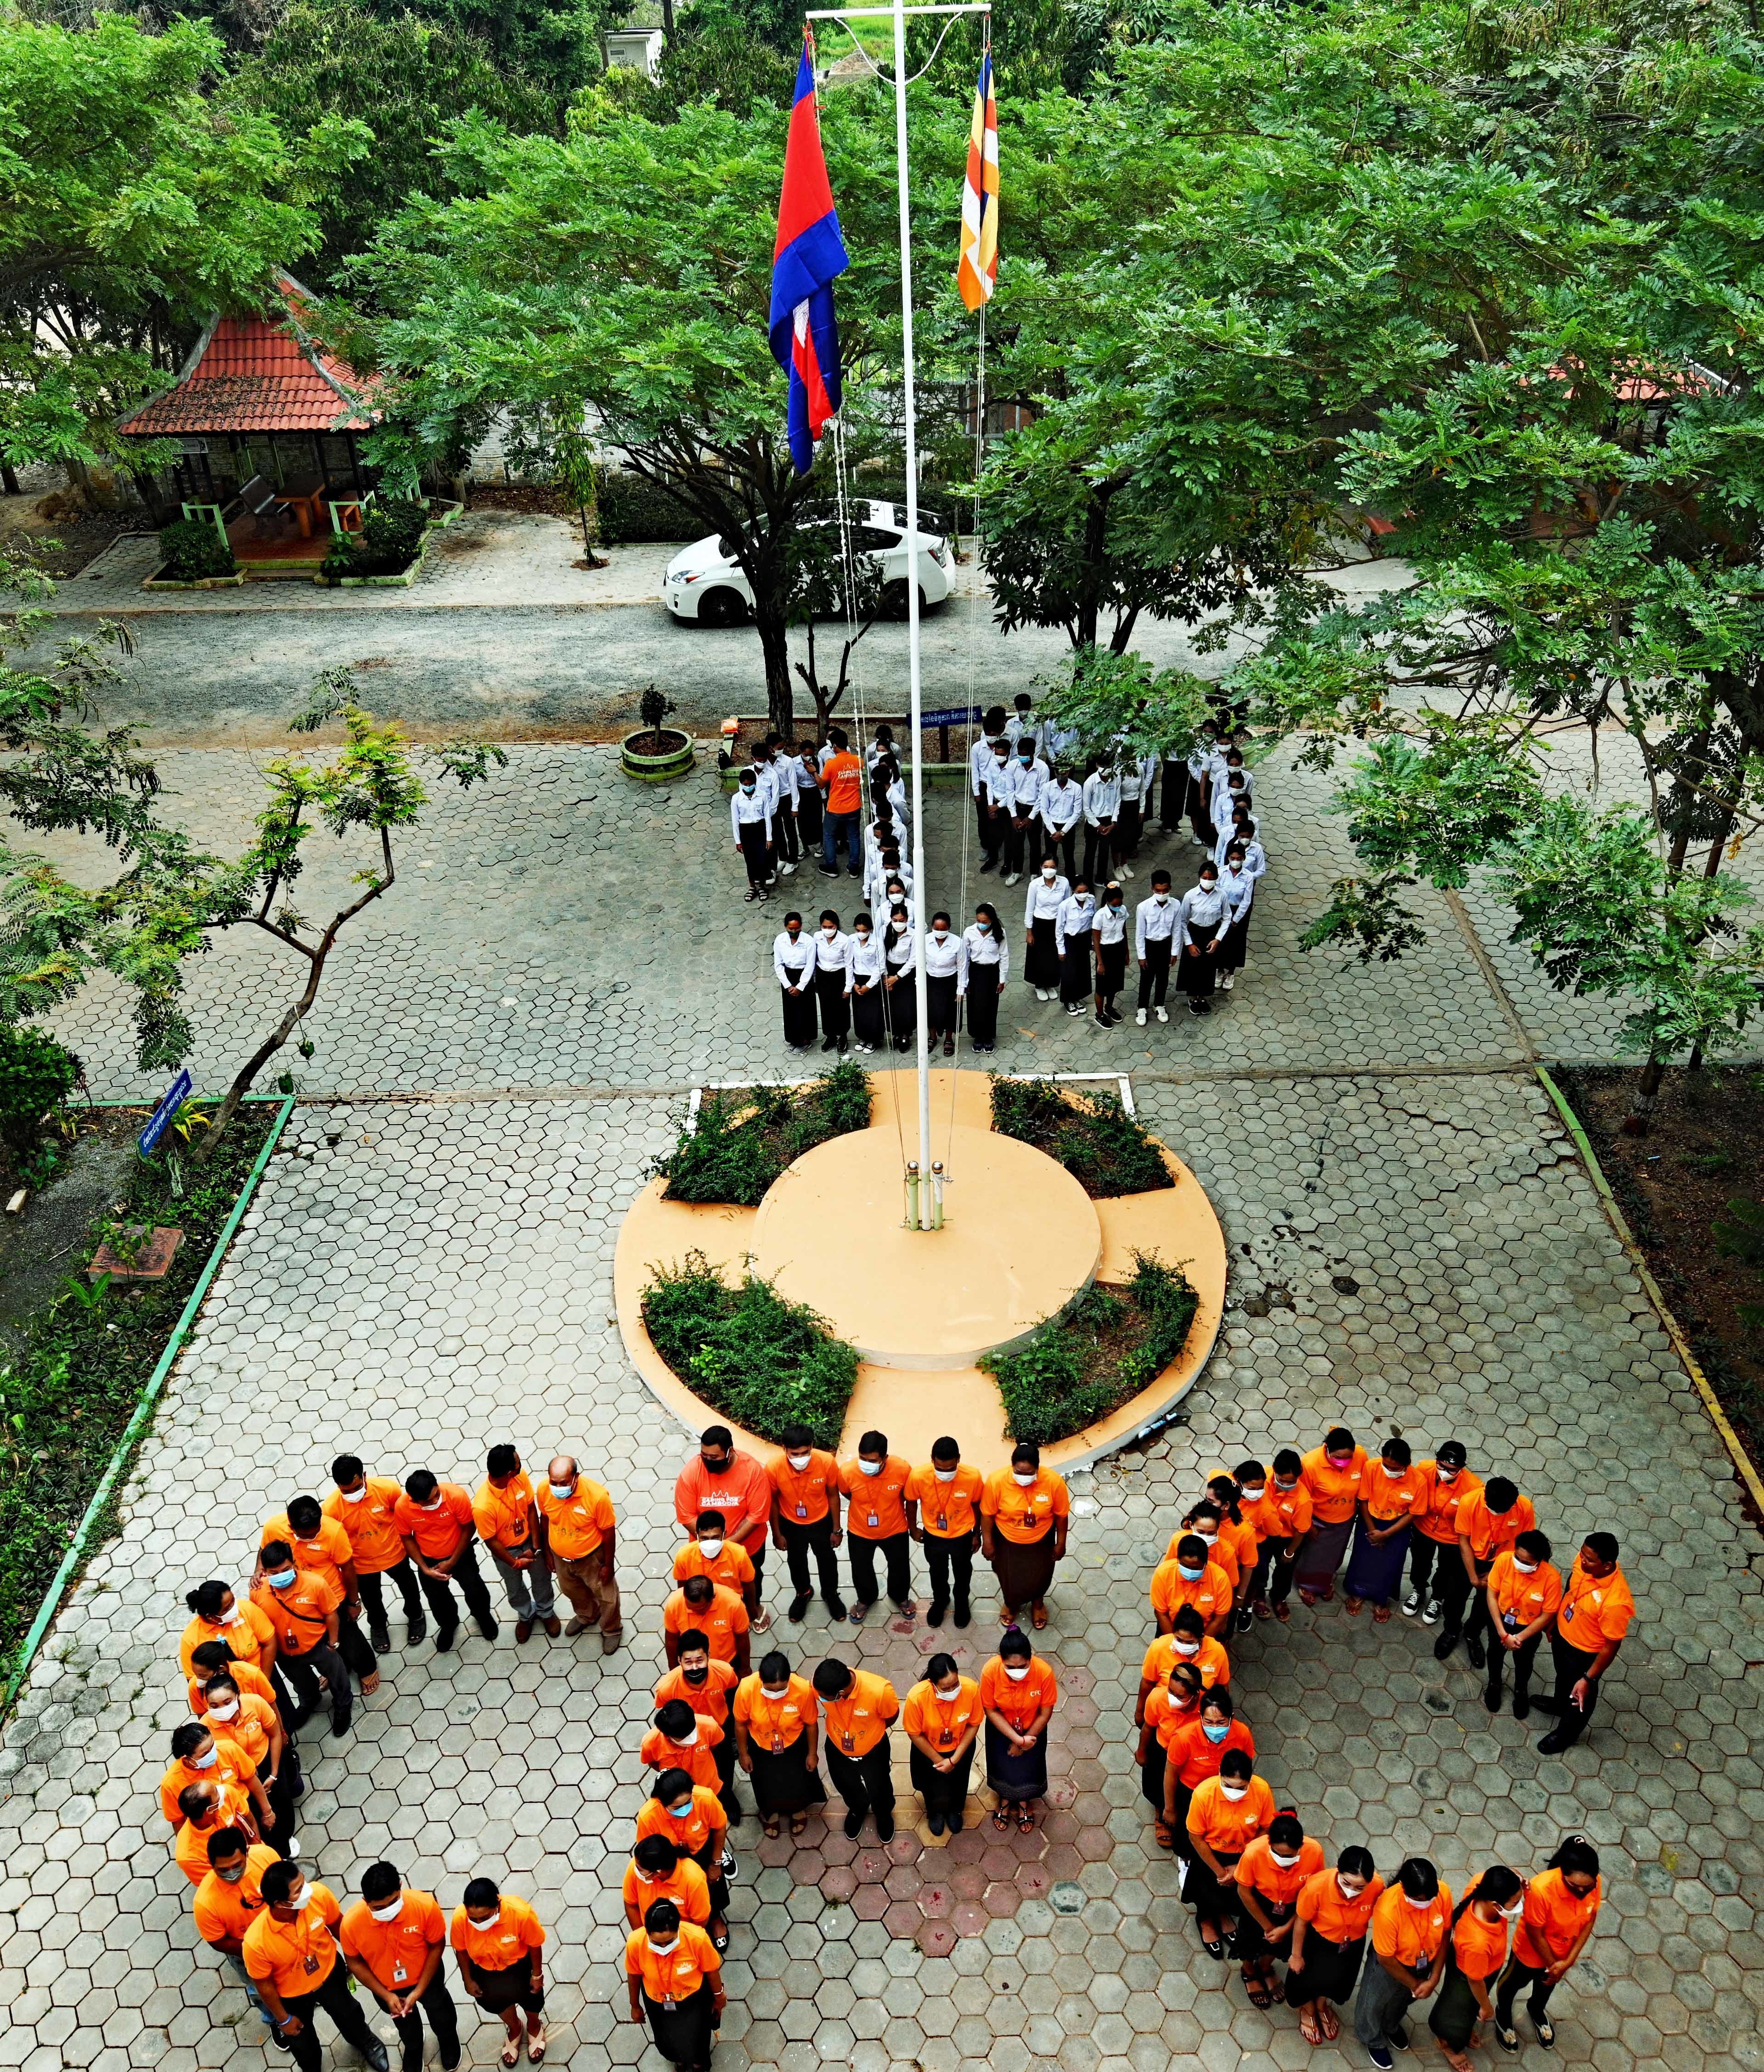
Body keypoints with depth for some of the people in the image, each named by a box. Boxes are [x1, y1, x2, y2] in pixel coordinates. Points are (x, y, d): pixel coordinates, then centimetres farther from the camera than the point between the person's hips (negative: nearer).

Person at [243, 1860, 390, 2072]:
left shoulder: (318, 1894, -35)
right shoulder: (256, 1942, -41)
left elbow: (338, 1925, -11)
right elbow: (264, 1984, -20)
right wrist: (284, 2019, -6)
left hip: (329, 1973, 2)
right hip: (292, 1994, -2)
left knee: (348, 2015, 29)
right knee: (302, 2042, 26)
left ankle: (365, 2040, 63)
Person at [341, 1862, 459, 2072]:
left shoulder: (425, 1905, -38)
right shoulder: (351, 1923, -36)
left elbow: (437, 1946, -19)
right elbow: (354, 1962, -15)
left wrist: (419, 1991, -19)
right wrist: (386, 1996, -15)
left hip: (427, 1977, -1)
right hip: (386, 1986, 1)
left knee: (442, 2017, 28)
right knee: (406, 2026, 31)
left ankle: (449, 2041, 63)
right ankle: (413, 2049, 66)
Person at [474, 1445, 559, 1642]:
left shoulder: (520, 1476, -27)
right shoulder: (482, 1507, -40)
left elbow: (531, 1510, -12)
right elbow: (491, 1541, -24)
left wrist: (536, 1546, -12)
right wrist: (515, 1563, -12)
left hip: (529, 1540, 3)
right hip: (505, 1550, -3)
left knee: (542, 1579, 25)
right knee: (515, 1588, 25)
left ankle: (546, 1612, 54)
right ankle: (526, 1615, 55)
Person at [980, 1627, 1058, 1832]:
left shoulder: (1044, 1672, -35)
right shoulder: (991, 1671, -35)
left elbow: (1045, 1713, -18)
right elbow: (991, 1711, -19)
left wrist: (1024, 1741, -12)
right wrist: (1017, 1739, -23)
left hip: (1032, 1728, 0)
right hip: (1001, 1728, 0)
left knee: (1027, 1769, 16)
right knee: (1003, 1767, 17)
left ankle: (1024, 1804, 49)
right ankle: (1005, 1802, 50)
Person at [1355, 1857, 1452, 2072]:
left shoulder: (1443, 1893, -31)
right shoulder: (1387, 1910, -42)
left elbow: (1445, 1934, -12)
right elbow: (1386, 1958, -25)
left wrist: (1434, 1978, -10)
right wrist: (1415, 1984, -11)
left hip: (1425, 1962, 4)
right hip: (1391, 1965, -4)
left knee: (1405, 1998, 31)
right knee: (1374, 2003, 22)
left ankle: (1392, 2026, 63)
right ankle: (1373, 2040, 55)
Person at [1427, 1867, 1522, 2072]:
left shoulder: (1480, 1883, -36)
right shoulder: (1478, 1943, -48)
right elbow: (1475, 1981, -25)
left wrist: (1517, 1880, -29)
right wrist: (1486, 2007, -6)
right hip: (1466, 1976, -6)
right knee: (1461, 2009, 26)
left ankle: (1465, 2029, 65)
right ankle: (1448, 2044, 57)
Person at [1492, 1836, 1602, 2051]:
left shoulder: (1595, 1884, -28)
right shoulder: (1542, 1889, -42)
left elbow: (1589, 1921, -11)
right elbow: (1535, 1934, -27)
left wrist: (1569, 1961, -14)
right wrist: (1553, 1964, -13)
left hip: (1564, 1951, 4)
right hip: (1532, 1950, -4)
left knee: (1548, 1983, 33)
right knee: (1515, 1982, 26)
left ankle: (1537, 2010, 65)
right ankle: (1503, 2015, 57)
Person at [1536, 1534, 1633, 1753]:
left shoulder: (1616, 1602, -42)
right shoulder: (1584, 1562, -23)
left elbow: (1611, 1646, -26)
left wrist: (1589, 1679, -17)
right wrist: (1554, 1620, 14)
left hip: (1584, 1653, -6)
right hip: (1562, 1633, 6)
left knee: (1579, 1695, 25)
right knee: (1563, 1677, 35)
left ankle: (1567, 1732, 52)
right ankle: (1560, 1704, 64)